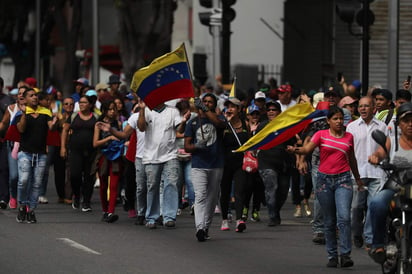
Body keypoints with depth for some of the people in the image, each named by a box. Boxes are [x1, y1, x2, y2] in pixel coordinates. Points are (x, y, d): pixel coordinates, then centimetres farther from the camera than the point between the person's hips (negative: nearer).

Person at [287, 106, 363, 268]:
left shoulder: (349, 137, 10)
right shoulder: (321, 135, 2)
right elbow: (307, 149, -10)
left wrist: (357, 178, 33)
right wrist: (295, 150, -32)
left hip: (343, 178, 0)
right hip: (324, 179, 0)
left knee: (344, 217, -16)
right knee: (329, 221, 5)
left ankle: (345, 254, -16)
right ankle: (332, 256, 13)